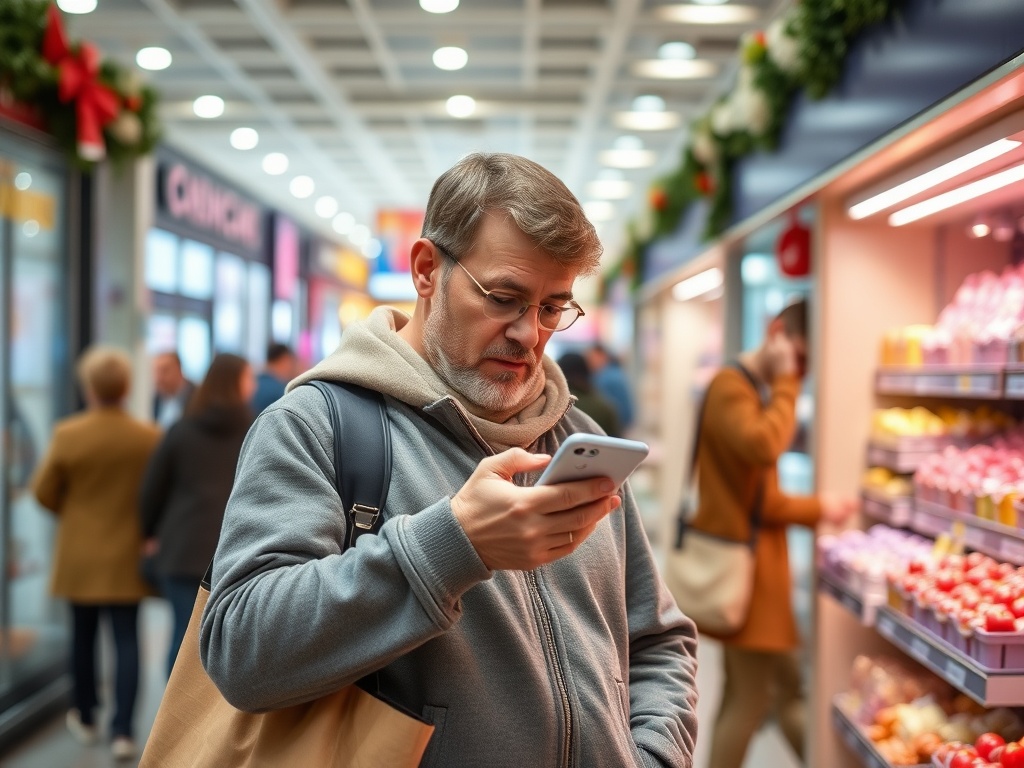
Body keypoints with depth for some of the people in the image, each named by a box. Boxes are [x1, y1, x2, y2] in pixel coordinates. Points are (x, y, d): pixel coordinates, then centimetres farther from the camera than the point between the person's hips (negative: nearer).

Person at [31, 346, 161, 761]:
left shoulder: (68, 435, -13)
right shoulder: (150, 438, -12)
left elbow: (44, 493, -4)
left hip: (80, 554, 1)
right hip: (127, 556, 0)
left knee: (83, 636, 17)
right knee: (127, 640, 4)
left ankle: (85, 718, 33)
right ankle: (122, 731, -2)